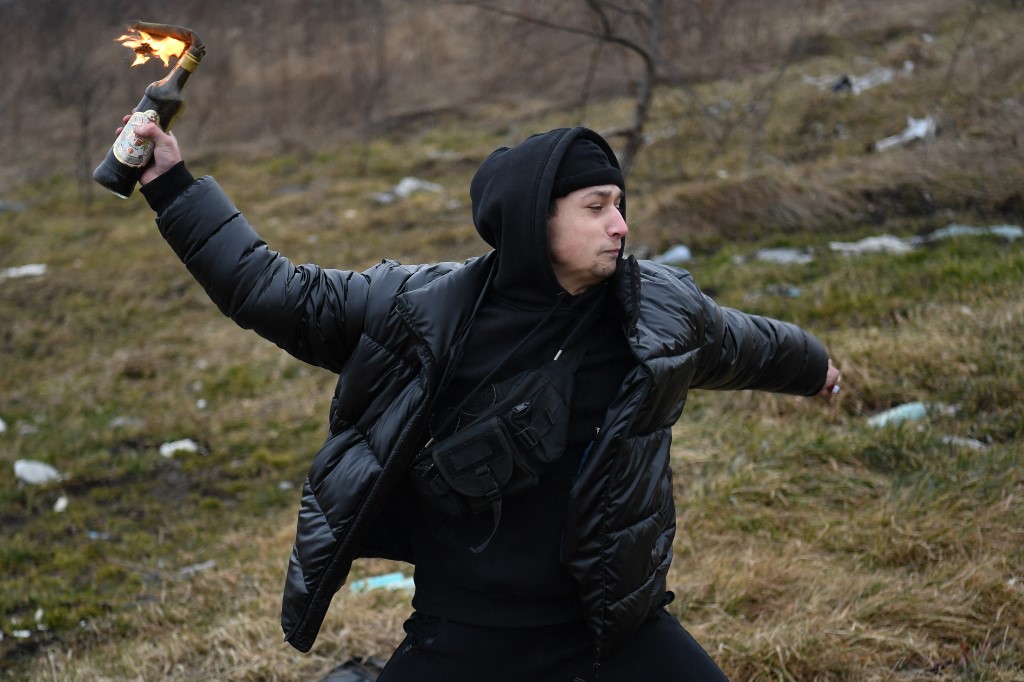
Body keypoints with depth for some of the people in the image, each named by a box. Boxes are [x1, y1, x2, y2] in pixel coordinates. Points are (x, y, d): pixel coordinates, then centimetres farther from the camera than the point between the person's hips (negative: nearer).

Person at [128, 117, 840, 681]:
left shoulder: (663, 309, -4)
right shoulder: (426, 310, -11)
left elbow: (741, 342, 18)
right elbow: (276, 292, -4)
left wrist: (810, 365, 38)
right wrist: (173, 185, -6)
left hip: (616, 617, 2)